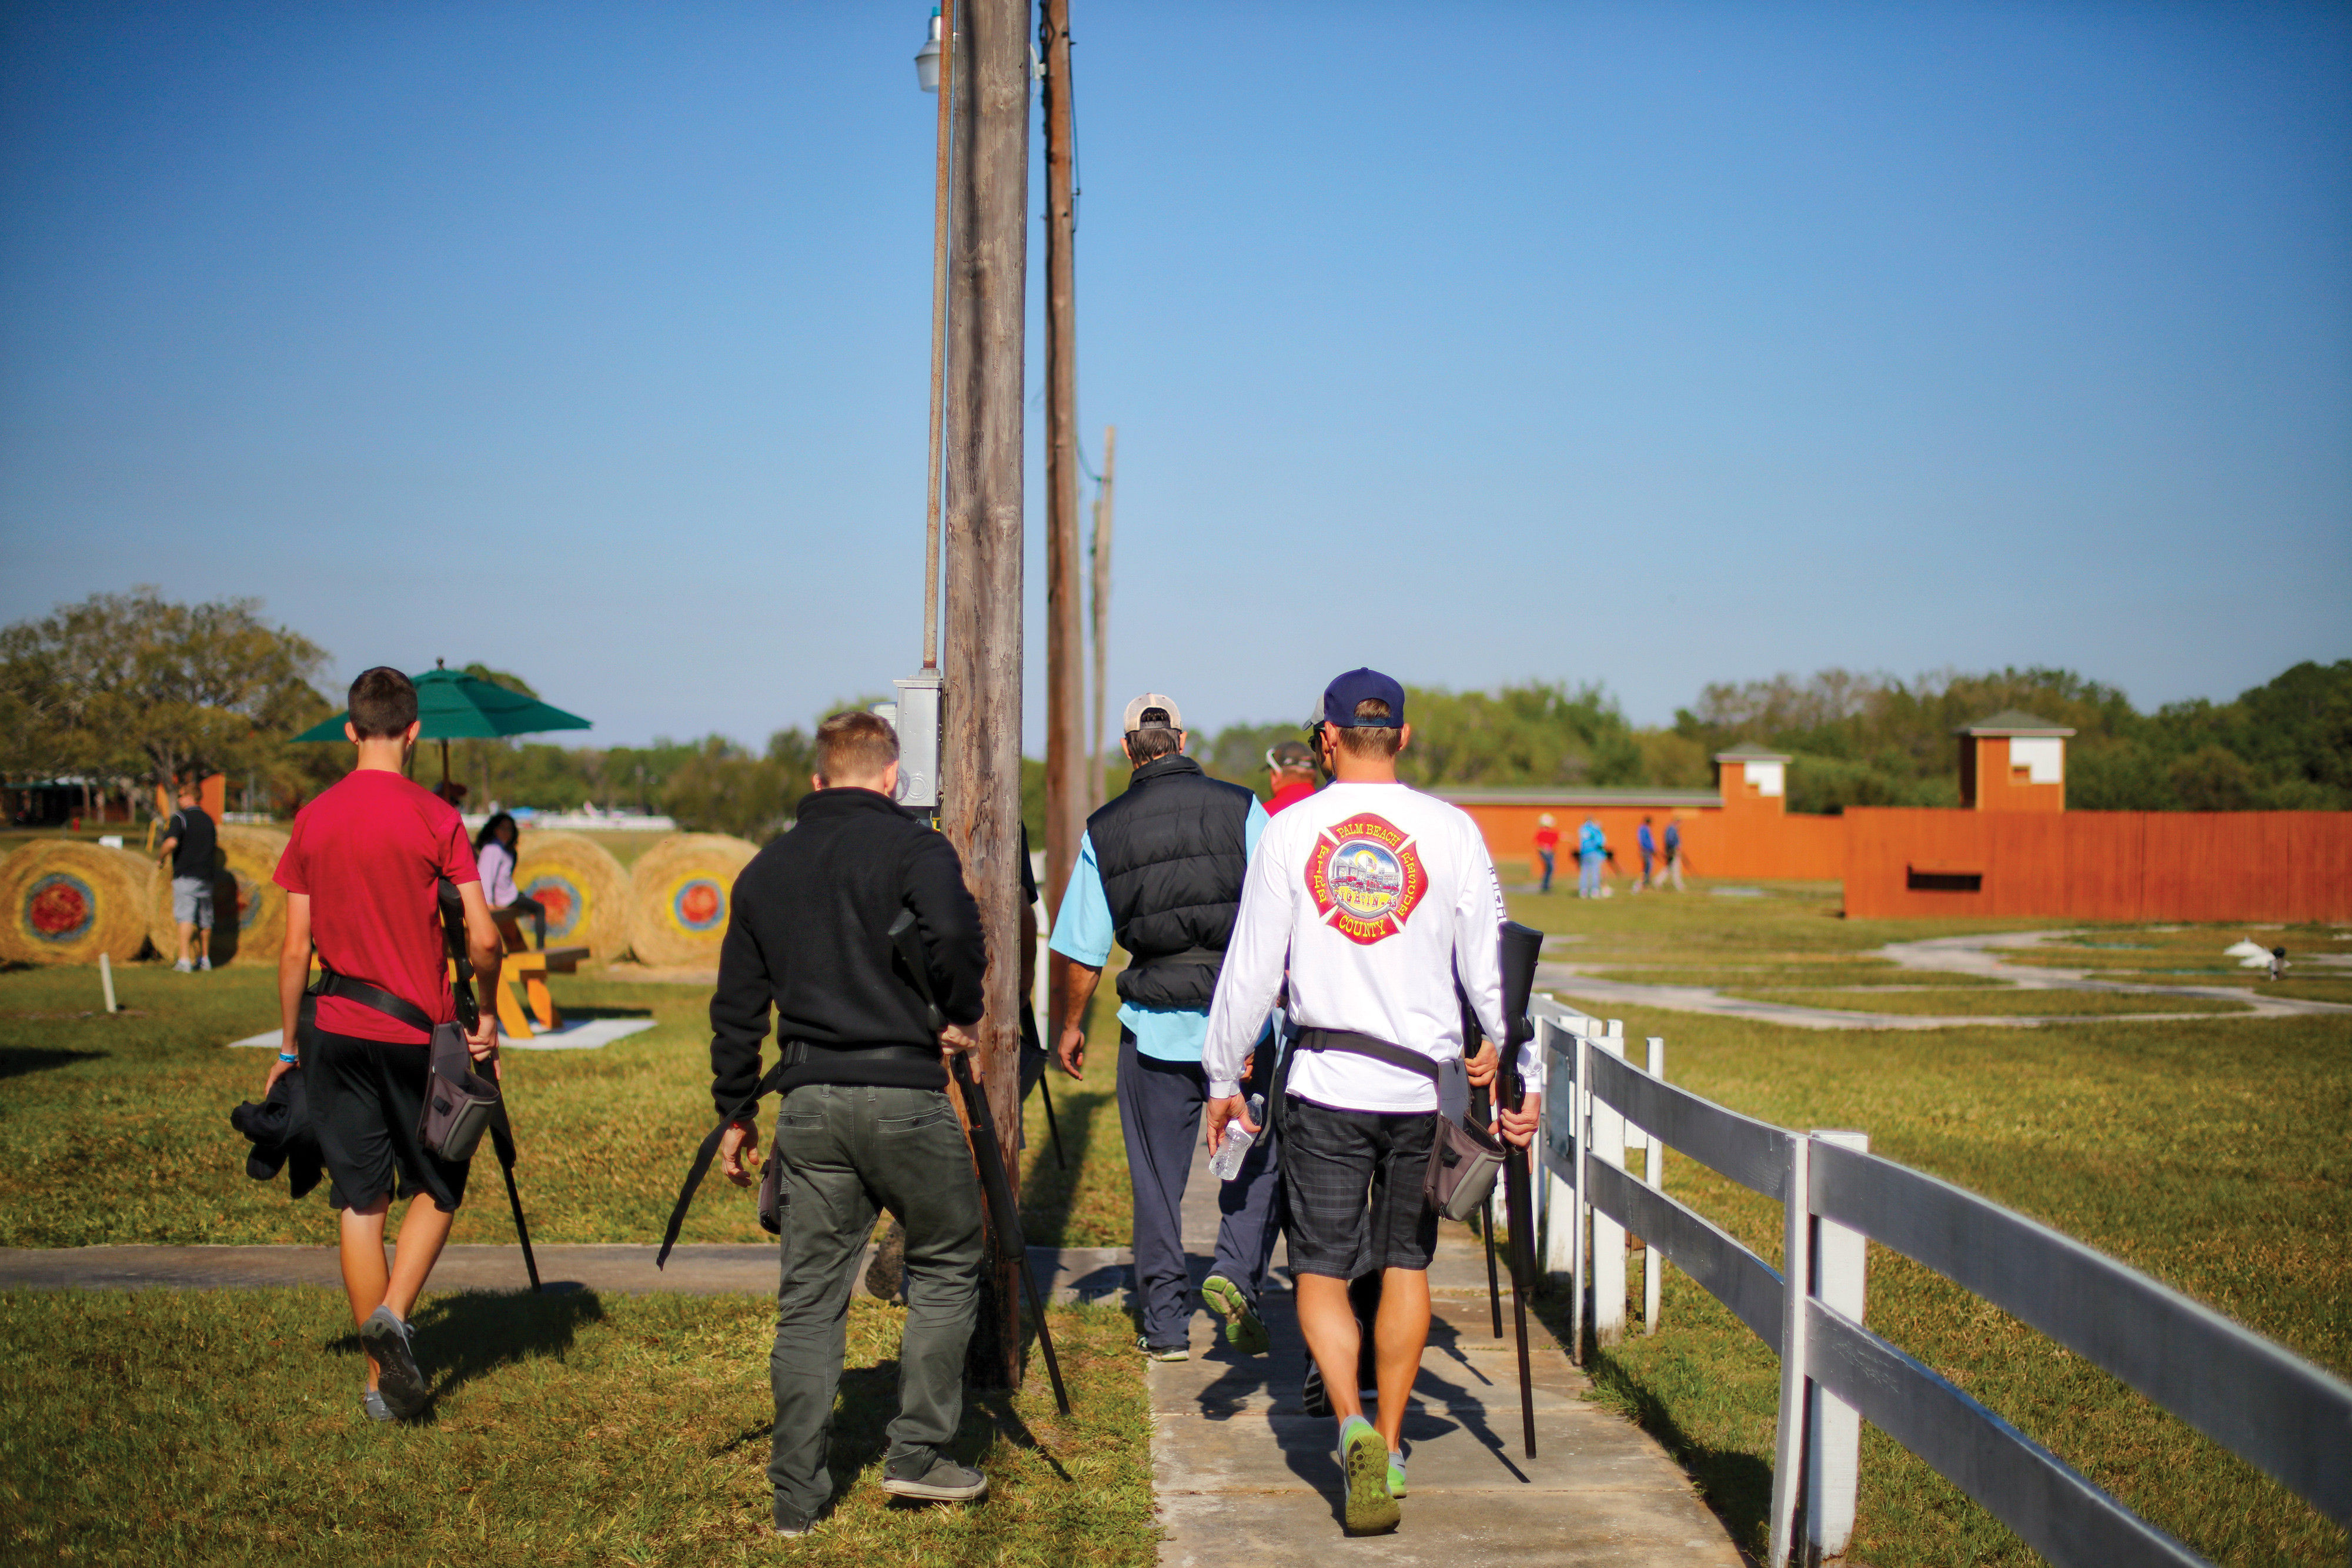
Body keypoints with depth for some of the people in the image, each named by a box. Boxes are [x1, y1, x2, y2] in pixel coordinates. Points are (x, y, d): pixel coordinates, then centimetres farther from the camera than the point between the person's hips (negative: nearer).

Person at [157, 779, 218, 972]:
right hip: (206, 876, 6)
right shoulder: (208, 818, 13)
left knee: (185, 916, -13)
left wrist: (160, 858, -5)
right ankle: (205, 958, 23)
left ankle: (184, 958, -26)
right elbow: (216, 846, 20)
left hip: (185, 875, -6)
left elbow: (172, 842, -21)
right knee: (205, 919, 14)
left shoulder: (180, 817, -8)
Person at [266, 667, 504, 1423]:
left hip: (337, 1033, 3)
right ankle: (393, 1316, -10)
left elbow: (294, 949, 4)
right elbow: (483, 940, -14)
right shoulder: (435, 819, -8)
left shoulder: (313, 820, 2)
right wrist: (486, 1016, 3)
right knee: (436, 1189, 13)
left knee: (359, 1202, 8)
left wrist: (289, 1046, 13)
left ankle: (382, 1382, 12)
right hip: (419, 1033, -3)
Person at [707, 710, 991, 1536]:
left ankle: (797, 1496, 12)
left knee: (809, 1299, 9)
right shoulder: (911, 845, -3)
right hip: (903, 1095, -4)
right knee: (946, 1267, 14)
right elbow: (955, 932, -23)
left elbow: (736, 1007, 15)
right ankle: (918, 1456, 13)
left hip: (809, 1103, 5)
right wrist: (961, 1016, -5)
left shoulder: (765, 867, 14)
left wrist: (734, 1111, 23)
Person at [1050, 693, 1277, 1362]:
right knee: (1256, 1156, 14)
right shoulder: (1240, 808, -1)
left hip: (1154, 1028, 1)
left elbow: (1082, 950, 4)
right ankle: (1237, 1271, -6)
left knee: (1158, 1179, 11)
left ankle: (1165, 1325, 15)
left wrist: (1071, 1026, 17)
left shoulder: (1103, 831, 3)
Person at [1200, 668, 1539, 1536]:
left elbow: (1251, 966, 0)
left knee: (1320, 1272, 5)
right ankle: (1390, 1445, 20)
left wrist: (1223, 1077, 8)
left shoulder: (1291, 830, -2)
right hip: (1428, 1081, 2)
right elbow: (1489, 964, 0)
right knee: (1406, 1265, 15)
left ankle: (1354, 1424, -16)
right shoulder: (1453, 829, -1)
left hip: (1326, 1081, -1)